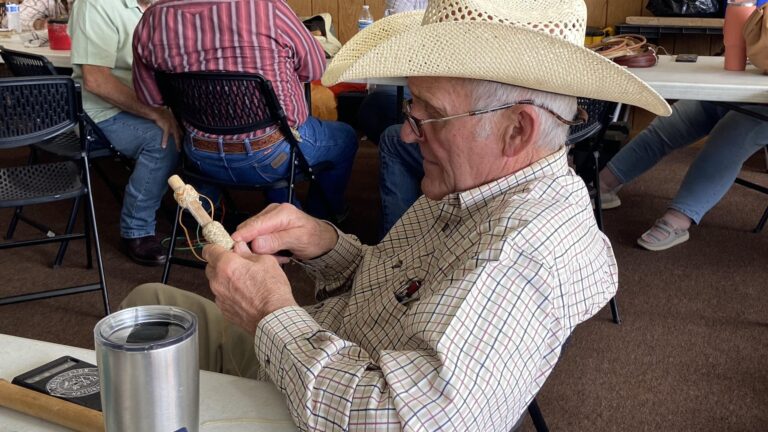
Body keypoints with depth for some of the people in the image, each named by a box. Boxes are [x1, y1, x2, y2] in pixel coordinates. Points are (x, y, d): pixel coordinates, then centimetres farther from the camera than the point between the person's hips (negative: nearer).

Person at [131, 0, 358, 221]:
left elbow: (150, 98, 2)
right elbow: (315, 68, -5)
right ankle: (323, 218, 41)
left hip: (205, 161, 5)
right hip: (274, 156, -4)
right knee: (345, 136, 25)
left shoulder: (151, 21, -9)